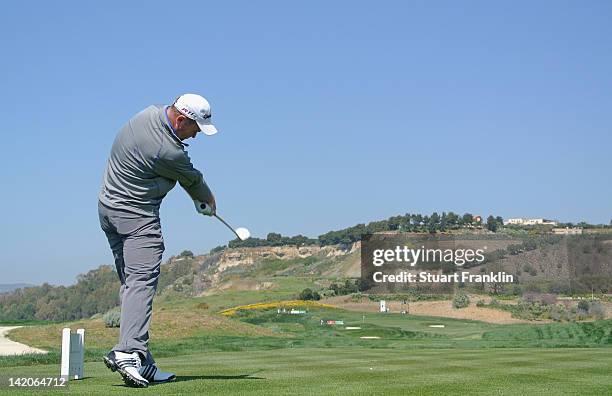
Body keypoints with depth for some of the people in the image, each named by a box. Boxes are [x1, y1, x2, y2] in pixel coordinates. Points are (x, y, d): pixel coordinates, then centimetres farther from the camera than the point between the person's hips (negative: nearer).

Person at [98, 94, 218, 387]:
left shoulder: (150, 113, 4)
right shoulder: (168, 151, -23)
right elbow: (193, 180, -2)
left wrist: (198, 197, 18)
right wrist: (208, 202, 18)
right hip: (137, 216, -10)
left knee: (130, 283, 7)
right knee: (142, 282, -17)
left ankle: (143, 364, 7)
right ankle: (128, 351, -32)